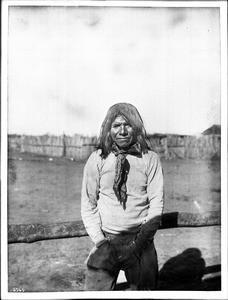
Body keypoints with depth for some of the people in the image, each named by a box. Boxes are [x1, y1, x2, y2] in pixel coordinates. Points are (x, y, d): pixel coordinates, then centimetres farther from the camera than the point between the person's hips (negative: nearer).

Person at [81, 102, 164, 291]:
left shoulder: (150, 159, -2)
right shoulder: (97, 160, 0)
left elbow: (157, 204, -3)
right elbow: (88, 204, 2)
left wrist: (140, 241, -11)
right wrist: (100, 241, -7)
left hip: (141, 241, 0)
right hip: (106, 241, 0)